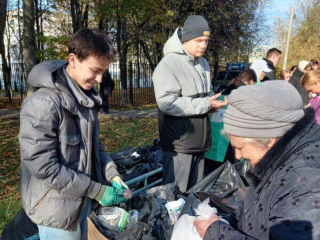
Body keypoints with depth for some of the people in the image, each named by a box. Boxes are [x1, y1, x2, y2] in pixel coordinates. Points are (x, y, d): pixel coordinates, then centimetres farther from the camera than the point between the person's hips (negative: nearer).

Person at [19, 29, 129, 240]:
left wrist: (113, 175, -5)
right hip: (57, 208, -7)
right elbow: (43, 167, -25)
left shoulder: (87, 97, 1)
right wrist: (97, 191, -21)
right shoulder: (43, 103, -25)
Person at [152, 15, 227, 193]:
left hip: (199, 141, 8)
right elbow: (166, 102, -23)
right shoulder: (169, 63, -14)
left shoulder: (203, 63, 12)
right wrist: (205, 105, -21)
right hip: (179, 143, -7)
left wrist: (215, 100, 1)